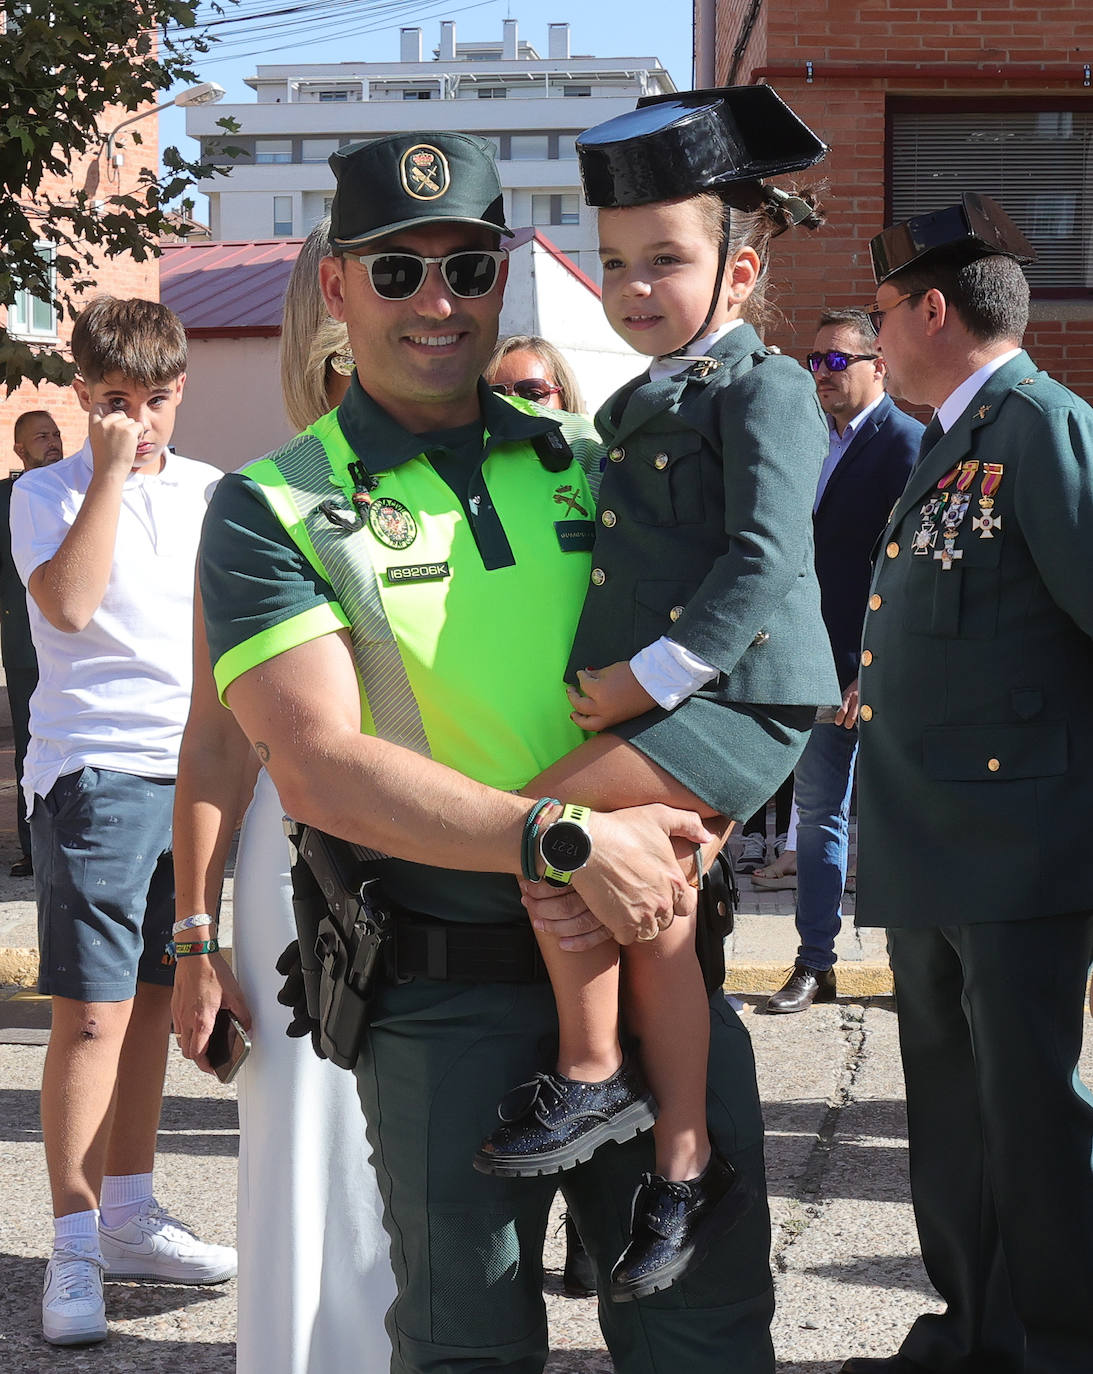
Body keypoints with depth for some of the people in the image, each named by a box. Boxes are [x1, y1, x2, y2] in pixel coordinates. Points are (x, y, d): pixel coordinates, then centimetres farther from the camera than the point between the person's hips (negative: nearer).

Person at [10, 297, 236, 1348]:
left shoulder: (209, 492, 12)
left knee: (153, 999, 13)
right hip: (95, 776, -5)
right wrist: (111, 469, -16)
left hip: (194, 769, 5)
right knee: (91, 1013, -8)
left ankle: (129, 1215, 24)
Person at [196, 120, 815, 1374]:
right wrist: (564, 842, -23)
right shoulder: (275, 509, -3)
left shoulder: (586, 466, 10)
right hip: (448, 997, -3)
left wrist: (683, 819, -7)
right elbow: (320, 767, -14)